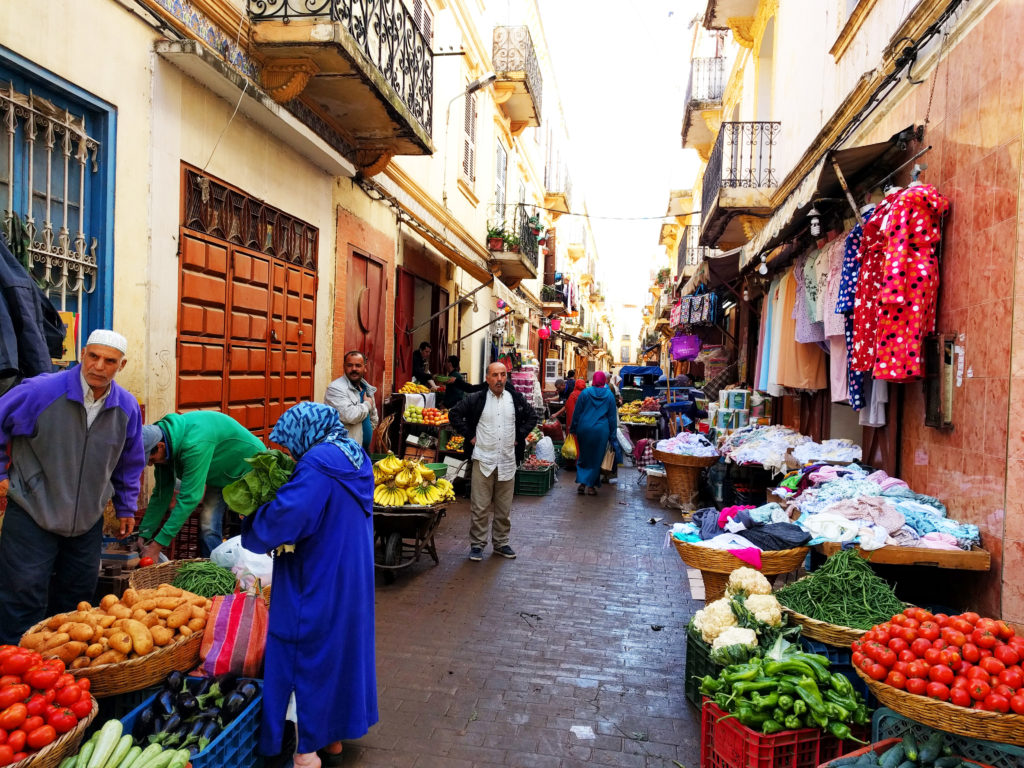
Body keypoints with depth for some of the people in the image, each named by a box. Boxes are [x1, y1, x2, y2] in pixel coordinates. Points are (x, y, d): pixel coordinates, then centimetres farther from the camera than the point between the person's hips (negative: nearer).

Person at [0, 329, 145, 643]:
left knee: (77, 598, 15)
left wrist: (126, 508, 15)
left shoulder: (127, 408, -2)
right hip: (32, 513, -4)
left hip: (88, 520, 4)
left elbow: (130, 463, 12)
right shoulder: (41, 391, -17)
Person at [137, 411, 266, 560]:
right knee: (208, 525, -6)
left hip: (250, 468, -7)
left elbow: (189, 497, -38)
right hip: (221, 475, 7)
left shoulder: (195, 444, -38)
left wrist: (158, 544, -35)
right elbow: (161, 493, -3)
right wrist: (144, 536, -5)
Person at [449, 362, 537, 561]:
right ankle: (477, 544, 13)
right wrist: (469, 436, -2)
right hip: (483, 460, -2)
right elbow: (454, 414, 3)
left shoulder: (516, 399, 5)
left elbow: (532, 417, 18)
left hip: (507, 461, 3)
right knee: (480, 506, 0)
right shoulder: (476, 399, -2)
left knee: (504, 508, 11)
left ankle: (501, 543, 25)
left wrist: (519, 436, 6)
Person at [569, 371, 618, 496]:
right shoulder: (609, 395, 1)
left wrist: (573, 428, 12)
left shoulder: (585, 392, -1)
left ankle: (582, 483, 8)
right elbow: (612, 416, 5)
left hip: (584, 429, 1)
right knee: (596, 458, 8)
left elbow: (577, 412, 2)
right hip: (601, 430, -1)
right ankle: (591, 485, 8)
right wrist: (612, 435, 10)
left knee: (583, 457, 14)